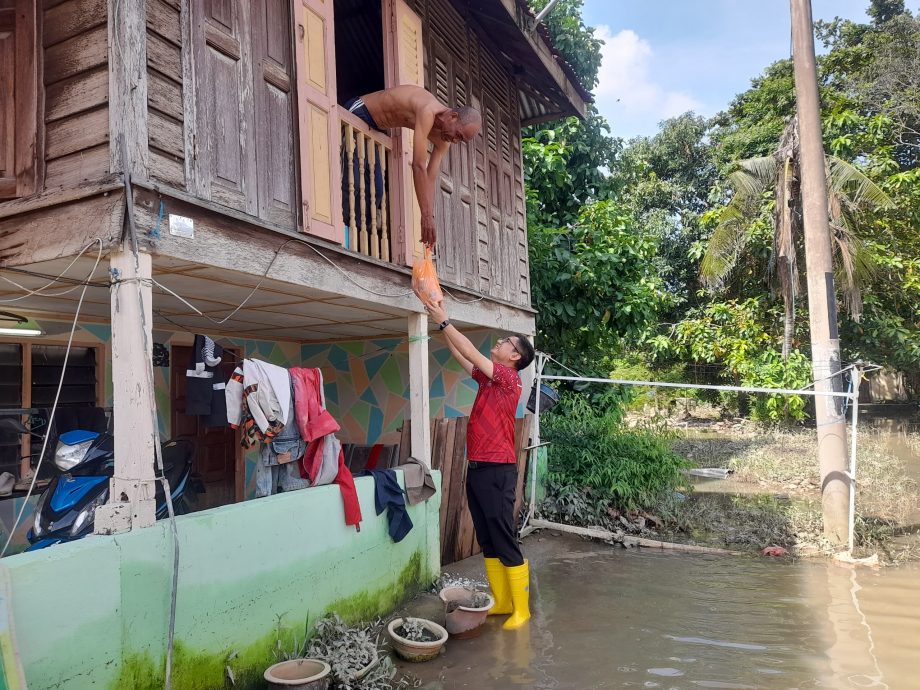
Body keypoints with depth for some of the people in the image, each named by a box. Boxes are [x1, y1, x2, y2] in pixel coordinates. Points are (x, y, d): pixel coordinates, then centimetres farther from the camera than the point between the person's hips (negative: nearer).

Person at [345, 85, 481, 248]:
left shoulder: (442, 138, -7)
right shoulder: (428, 111, -34)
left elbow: (431, 178, -6)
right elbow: (418, 166, -39)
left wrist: (429, 218, -13)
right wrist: (427, 216, -39)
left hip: (373, 128, 9)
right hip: (356, 112, -9)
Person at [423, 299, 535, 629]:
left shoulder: (509, 378, -9)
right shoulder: (488, 377, 14)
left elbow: (471, 353, -15)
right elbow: (460, 356, 17)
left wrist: (445, 321, -10)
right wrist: (442, 324, 10)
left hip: (497, 470, -9)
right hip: (477, 468, 9)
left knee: (504, 541, -3)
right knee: (487, 541, 13)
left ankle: (521, 609, 8)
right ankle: (501, 601, 23)